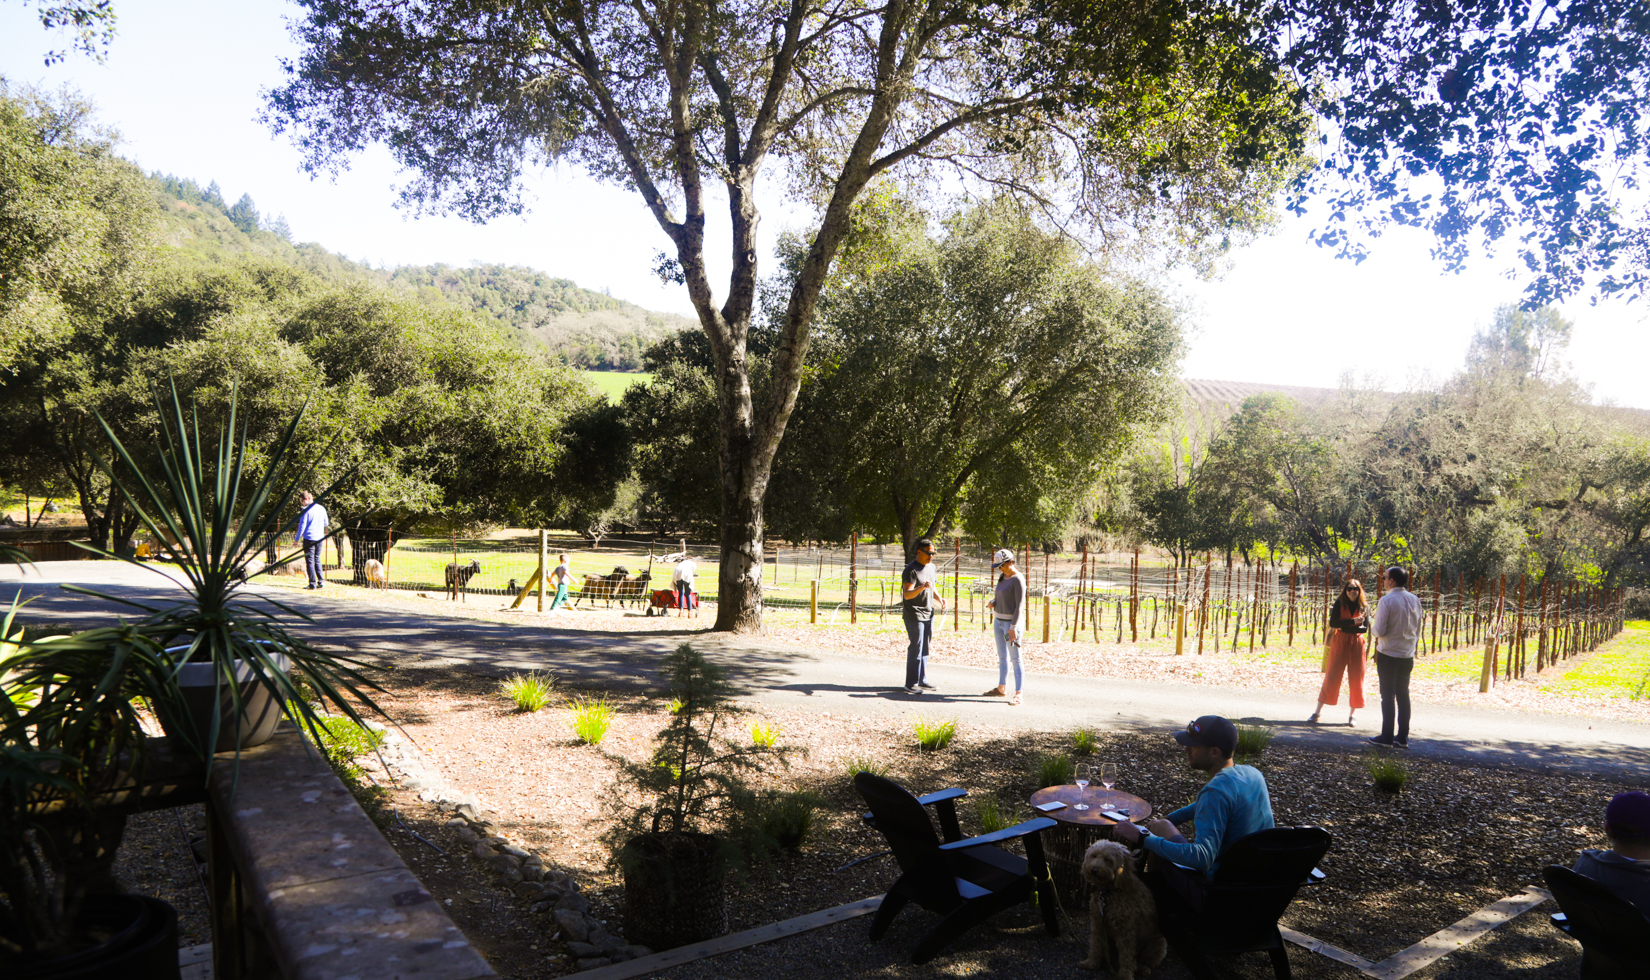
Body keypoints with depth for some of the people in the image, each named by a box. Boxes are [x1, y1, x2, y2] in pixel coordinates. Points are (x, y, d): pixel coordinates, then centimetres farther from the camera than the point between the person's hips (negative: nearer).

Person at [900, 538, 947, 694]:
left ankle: (922, 680, 19)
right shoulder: (911, 570, -14)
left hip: (929, 614, 8)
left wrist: (940, 599, 7)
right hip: (914, 615, -8)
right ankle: (911, 684, -4)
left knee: (925, 649, 11)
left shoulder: (932, 568, 12)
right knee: (916, 648, -8)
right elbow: (907, 594, -21)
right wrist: (921, 587, -37)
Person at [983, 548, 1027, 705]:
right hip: (999, 620, 9)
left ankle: (1018, 695, -8)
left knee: (1015, 659, -8)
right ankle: (1002, 688, 27)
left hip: (1012, 622, -9)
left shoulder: (1018, 580, -15)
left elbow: (1019, 604, -18)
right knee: (1002, 657, 16)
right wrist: (992, 603, -1)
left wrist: (1013, 627, -22)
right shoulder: (1002, 577, 11)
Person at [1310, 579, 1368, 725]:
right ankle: (1318, 711, 2)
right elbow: (1333, 622, -11)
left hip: (1357, 644, 2)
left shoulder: (1363, 606, 3)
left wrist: (1345, 627, -17)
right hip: (1339, 643, -1)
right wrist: (1353, 621, -19)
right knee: (1331, 676, -1)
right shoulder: (1339, 603, -1)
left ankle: (1353, 714, 14)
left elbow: (1365, 628, -5)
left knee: (1356, 679, 4)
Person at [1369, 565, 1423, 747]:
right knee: (1403, 695, 11)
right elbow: (1418, 631, 11)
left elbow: (1379, 631, -17)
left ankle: (1387, 736, 6)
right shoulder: (1415, 600, 4)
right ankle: (1402, 737, 14)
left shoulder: (1387, 601, -16)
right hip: (1407, 655, 6)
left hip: (1388, 654, -5)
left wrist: (1372, 628, 3)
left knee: (1388, 696, 2)